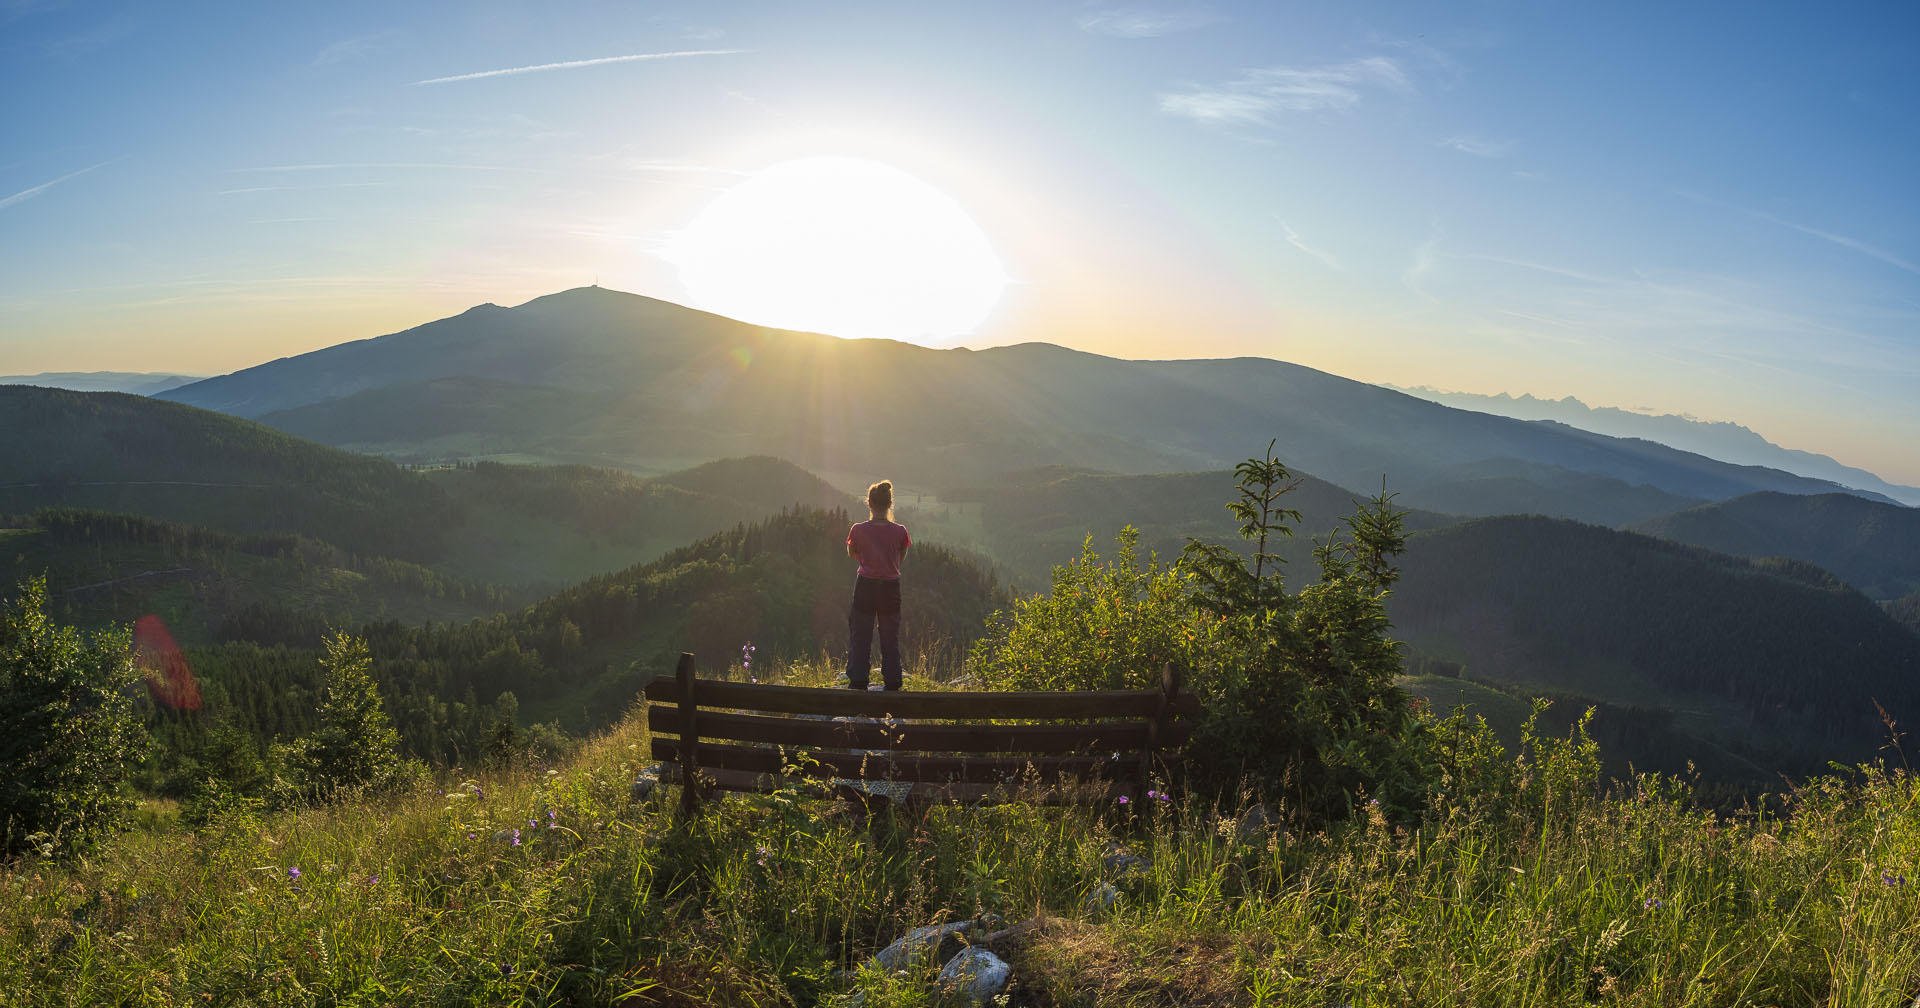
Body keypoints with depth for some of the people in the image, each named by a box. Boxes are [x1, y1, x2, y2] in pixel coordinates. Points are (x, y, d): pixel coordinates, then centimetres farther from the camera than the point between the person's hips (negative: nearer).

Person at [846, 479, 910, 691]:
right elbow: (900, 559, 6)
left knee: (860, 636, 10)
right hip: (891, 587, 1)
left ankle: (858, 681, 11)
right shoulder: (900, 531, -9)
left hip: (866, 586, -1)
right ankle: (892, 683, 15)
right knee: (890, 637, 12)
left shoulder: (859, 530, -10)